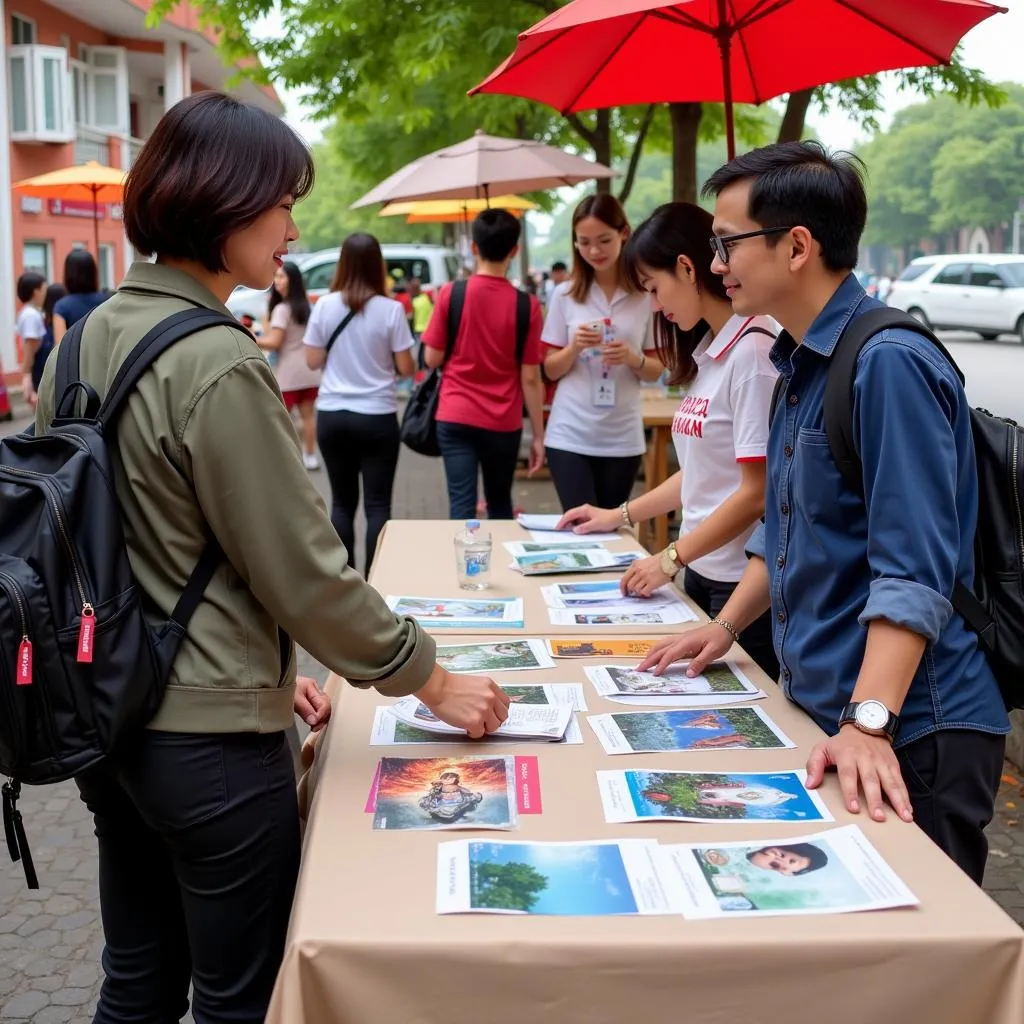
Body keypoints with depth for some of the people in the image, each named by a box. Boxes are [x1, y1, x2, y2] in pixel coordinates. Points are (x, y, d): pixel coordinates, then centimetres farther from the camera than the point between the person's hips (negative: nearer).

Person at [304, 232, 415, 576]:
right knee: (377, 504, 4)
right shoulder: (391, 310, -10)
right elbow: (406, 368, -6)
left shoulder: (325, 306, -3)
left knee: (342, 501, 13)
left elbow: (313, 360, 4)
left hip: (331, 416, 3)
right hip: (377, 417, -3)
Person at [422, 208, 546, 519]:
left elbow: (432, 359, -1)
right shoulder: (526, 305, -7)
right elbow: (530, 378, -6)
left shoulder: (450, 293, -7)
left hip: (455, 417, 0)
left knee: (462, 506, 0)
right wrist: (538, 435, 1)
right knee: (500, 504, 18)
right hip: (504, 423, 1)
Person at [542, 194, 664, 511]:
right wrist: (574, 348, -15)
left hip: (623, 437, 1)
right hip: (570, 435, -1)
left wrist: (634, 359, -16)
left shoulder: (645, 295, 0)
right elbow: (551, 370, 5)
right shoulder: (565, 294, 1)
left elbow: (656, 371, 5)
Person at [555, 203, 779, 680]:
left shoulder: (753, 350, -16)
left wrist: (670, 559, -11)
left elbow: (756, 492, -18)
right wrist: (622, 515, 19)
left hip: (744, 582, -8)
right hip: (703, 571, 8)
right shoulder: (708, 350, 9)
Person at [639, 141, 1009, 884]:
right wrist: (725, 629, 16)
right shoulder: (801, 366, 10)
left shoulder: (889, 364, -19)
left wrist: (868, 724, -30)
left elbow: (912, 571, -25)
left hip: (909, 736, -9)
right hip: (820, 709, 9)